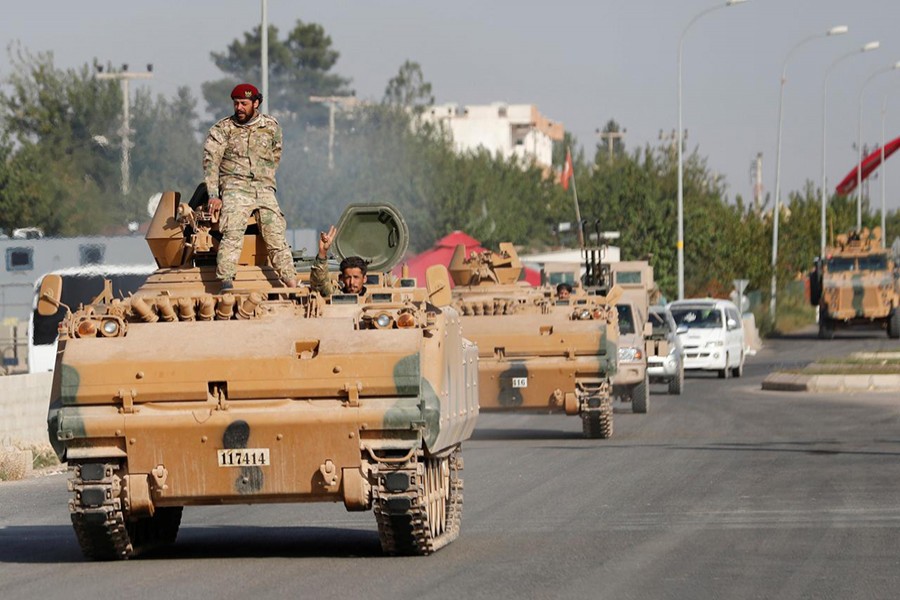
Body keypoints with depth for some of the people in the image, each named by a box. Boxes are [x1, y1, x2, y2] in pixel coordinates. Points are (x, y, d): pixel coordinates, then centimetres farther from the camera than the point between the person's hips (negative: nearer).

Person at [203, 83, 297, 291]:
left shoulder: (272, 127, 9)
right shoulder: (223, 129, 2)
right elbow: (210, 161, -4)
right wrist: (214, 195, -12)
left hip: (264, 190, 3)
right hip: (235, 187, -3)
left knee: (277, 238, -5)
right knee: (233, 235, -23)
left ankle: (293, 285, -4)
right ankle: (226, 283, -32)